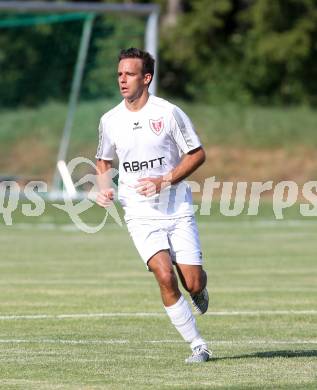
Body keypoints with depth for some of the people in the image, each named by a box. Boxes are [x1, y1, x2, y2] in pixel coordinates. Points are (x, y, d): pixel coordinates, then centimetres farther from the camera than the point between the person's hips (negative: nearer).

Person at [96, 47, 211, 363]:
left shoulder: (168, 113, -7)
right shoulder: (110, 120, 3)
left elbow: (197, 154, -2)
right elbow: (103, 160, 20)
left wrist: (164, 181, -14)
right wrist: (103, 188, -1)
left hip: (178, 210, -1)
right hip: (140, 215, 1)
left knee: (193, 284, -5)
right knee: (165, 277, -19)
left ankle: (200, 291, 35)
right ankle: (197, 346, -7)